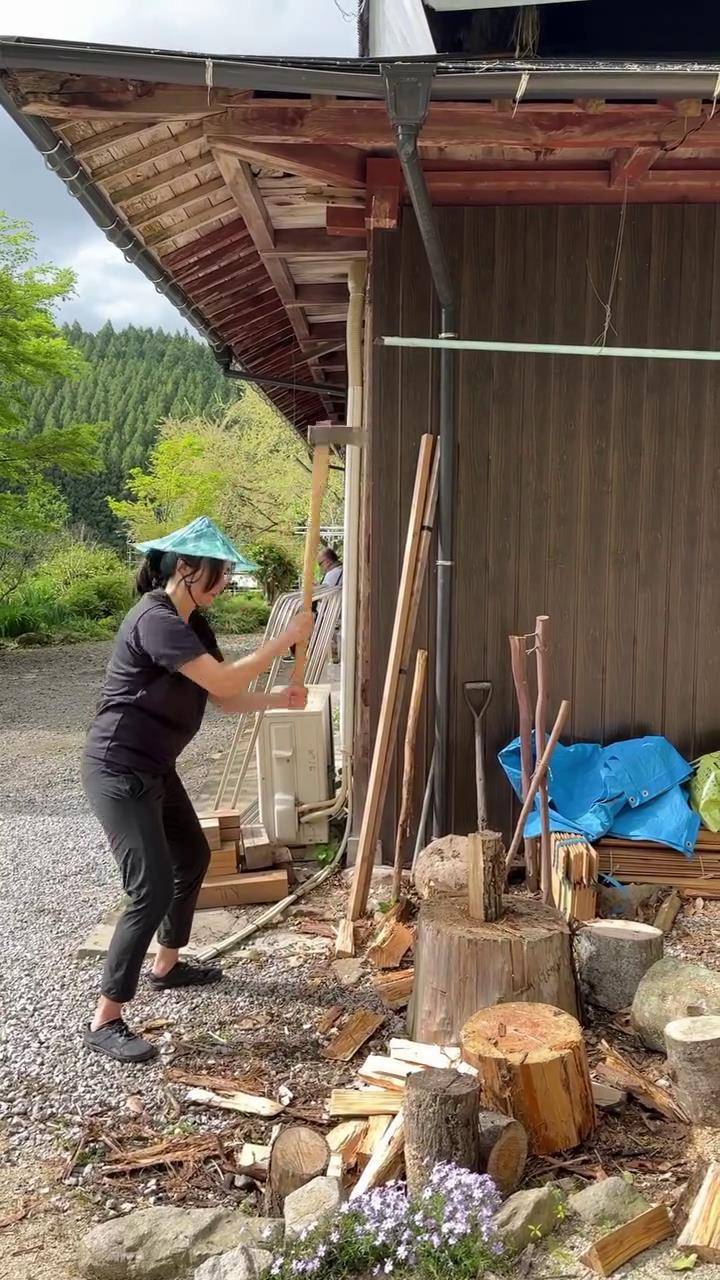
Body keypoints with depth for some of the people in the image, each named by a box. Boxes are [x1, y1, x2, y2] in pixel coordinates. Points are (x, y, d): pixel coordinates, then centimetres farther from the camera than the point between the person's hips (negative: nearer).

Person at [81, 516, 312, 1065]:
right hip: (118, 770, -11)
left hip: (153, 768, 11)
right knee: (153, 888, -13)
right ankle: (105, 1022, -4)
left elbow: (226, 698, 9)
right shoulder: (155, 619, -22)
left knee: (193, 856, 23)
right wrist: (286, 639, -19)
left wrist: (278, 699, -5)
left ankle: (167, 965, 42)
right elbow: (223, 680, -27)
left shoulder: (193, 623, 9)